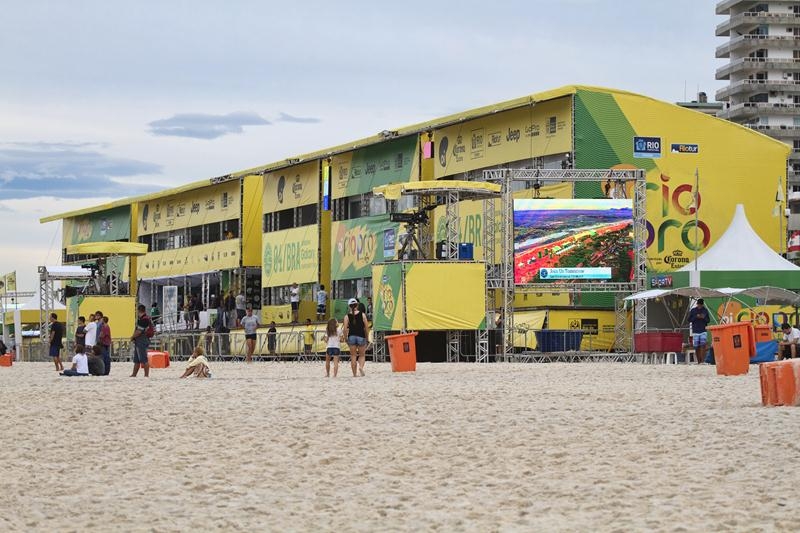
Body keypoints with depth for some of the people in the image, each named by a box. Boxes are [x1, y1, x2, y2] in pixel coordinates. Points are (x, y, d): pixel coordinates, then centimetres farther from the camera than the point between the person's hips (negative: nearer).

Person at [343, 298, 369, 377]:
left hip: (351, 337, 0)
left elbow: (345, 329, -5)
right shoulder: (362, 315, -1)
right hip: (361, 336, 0)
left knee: (353, 356, 9)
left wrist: (345, 338, 8)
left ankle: (354, 374, 8)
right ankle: (361, 366, -18)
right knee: (362, 355, 11)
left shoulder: (347, 316, -1)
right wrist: (367, 337, 11)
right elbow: (366, 327, -1)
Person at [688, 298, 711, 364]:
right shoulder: (693, 310, 5)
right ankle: (699, 361, 10)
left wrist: (704, 318, -10)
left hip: (703, 331, 0)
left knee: (703, 345, -15)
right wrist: (696, 317, -13)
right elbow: (689, 320, 3)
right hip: (695, 331, 0)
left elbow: (708, 320, 11)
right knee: (697, 347, 1)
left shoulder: (705, 310, 8)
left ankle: (703, 361, -19)